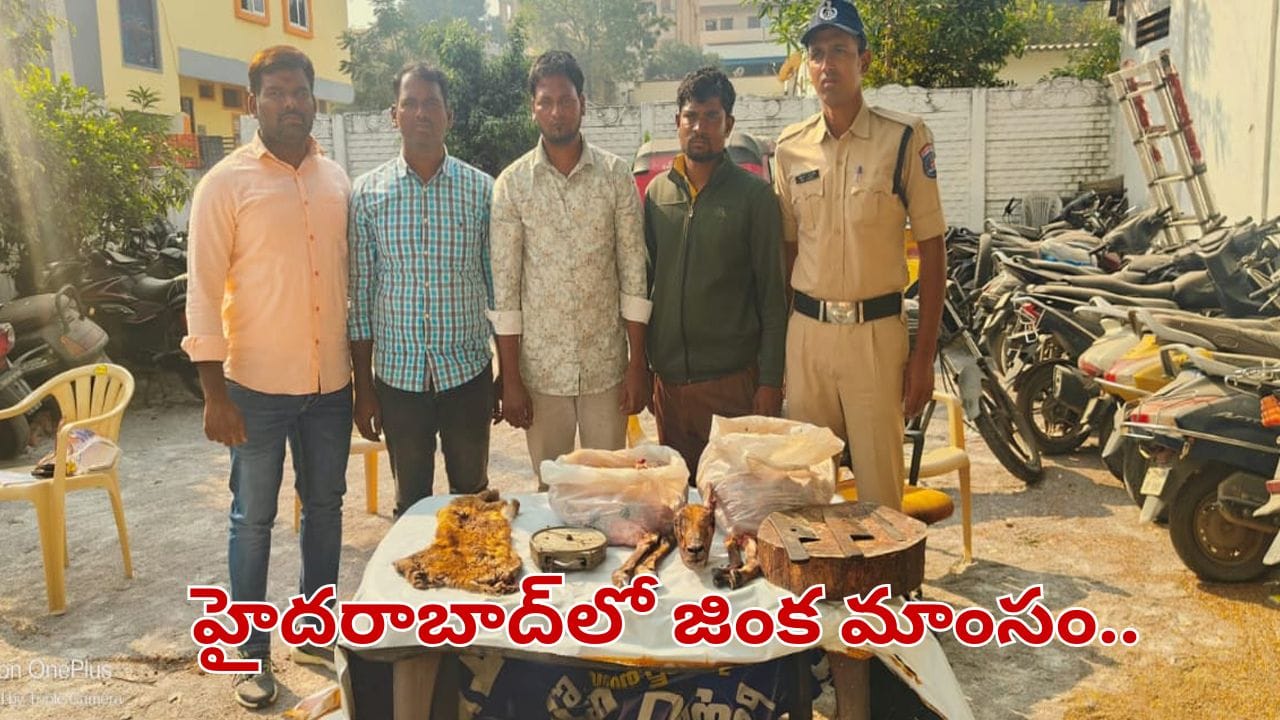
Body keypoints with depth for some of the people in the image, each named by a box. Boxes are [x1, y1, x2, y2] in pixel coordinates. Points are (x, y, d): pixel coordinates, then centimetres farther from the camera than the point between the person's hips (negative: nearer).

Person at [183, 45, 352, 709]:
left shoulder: (336, 180, 7)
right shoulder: (226, 183, -7)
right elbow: (204, 290, -9)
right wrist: (215, 393, -13)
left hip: (331, 383, 5)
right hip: (258, 385, -4)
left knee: (324, 509, 14)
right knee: (253, 519, 8)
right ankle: (251, 652, 23)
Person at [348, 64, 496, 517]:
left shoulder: (481, 190, 0)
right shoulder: (368, 193, -1)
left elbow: (498, 286, 3)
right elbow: (360, 298, 1)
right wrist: (363, 390, 0)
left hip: (468, 372, 0)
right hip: (398, 374, 0)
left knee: (473, 495, 13)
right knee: (411, 502, 14)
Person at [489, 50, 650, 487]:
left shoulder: (615, 176, -1)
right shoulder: (512, 184, -2)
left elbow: (633, 272, -1)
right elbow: (503, 285, -2)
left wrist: (638, 364, -4)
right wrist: (509, 378, -4)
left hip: (606, 364, 0)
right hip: (540, 367, 0)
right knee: (550, 489, 12)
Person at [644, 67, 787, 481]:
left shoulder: (753, 194, -3)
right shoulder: (657, 192, 8)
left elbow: (772, 295, -4)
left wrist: (770, 381, -9)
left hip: (733, 377, -3)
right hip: (668, 377, 4)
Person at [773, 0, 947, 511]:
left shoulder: (905, 138, -3)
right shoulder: (790, 148, 7)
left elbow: (932, 249, -2)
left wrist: (924, 355, -5)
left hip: (876, 333, -3)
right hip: (806, 331, 3)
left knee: (880, 487, 3)